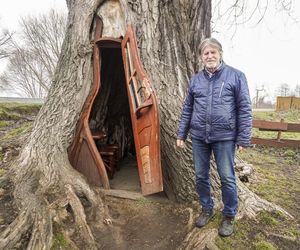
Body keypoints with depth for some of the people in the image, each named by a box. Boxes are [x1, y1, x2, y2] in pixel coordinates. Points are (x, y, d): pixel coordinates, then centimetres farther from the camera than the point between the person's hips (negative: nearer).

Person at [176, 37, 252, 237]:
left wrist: (243, 138, -8)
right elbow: (187, 110, 11)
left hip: (224, 137, -3)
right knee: (201, 176, 13)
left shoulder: (236, 76, -2)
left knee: (227, 179, 6)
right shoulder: (195, 80, 8)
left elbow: (244, 109, -4)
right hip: (199, 137, 4)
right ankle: (207, 209, 36)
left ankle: (229, 216, 29)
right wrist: (181, 134, 10)